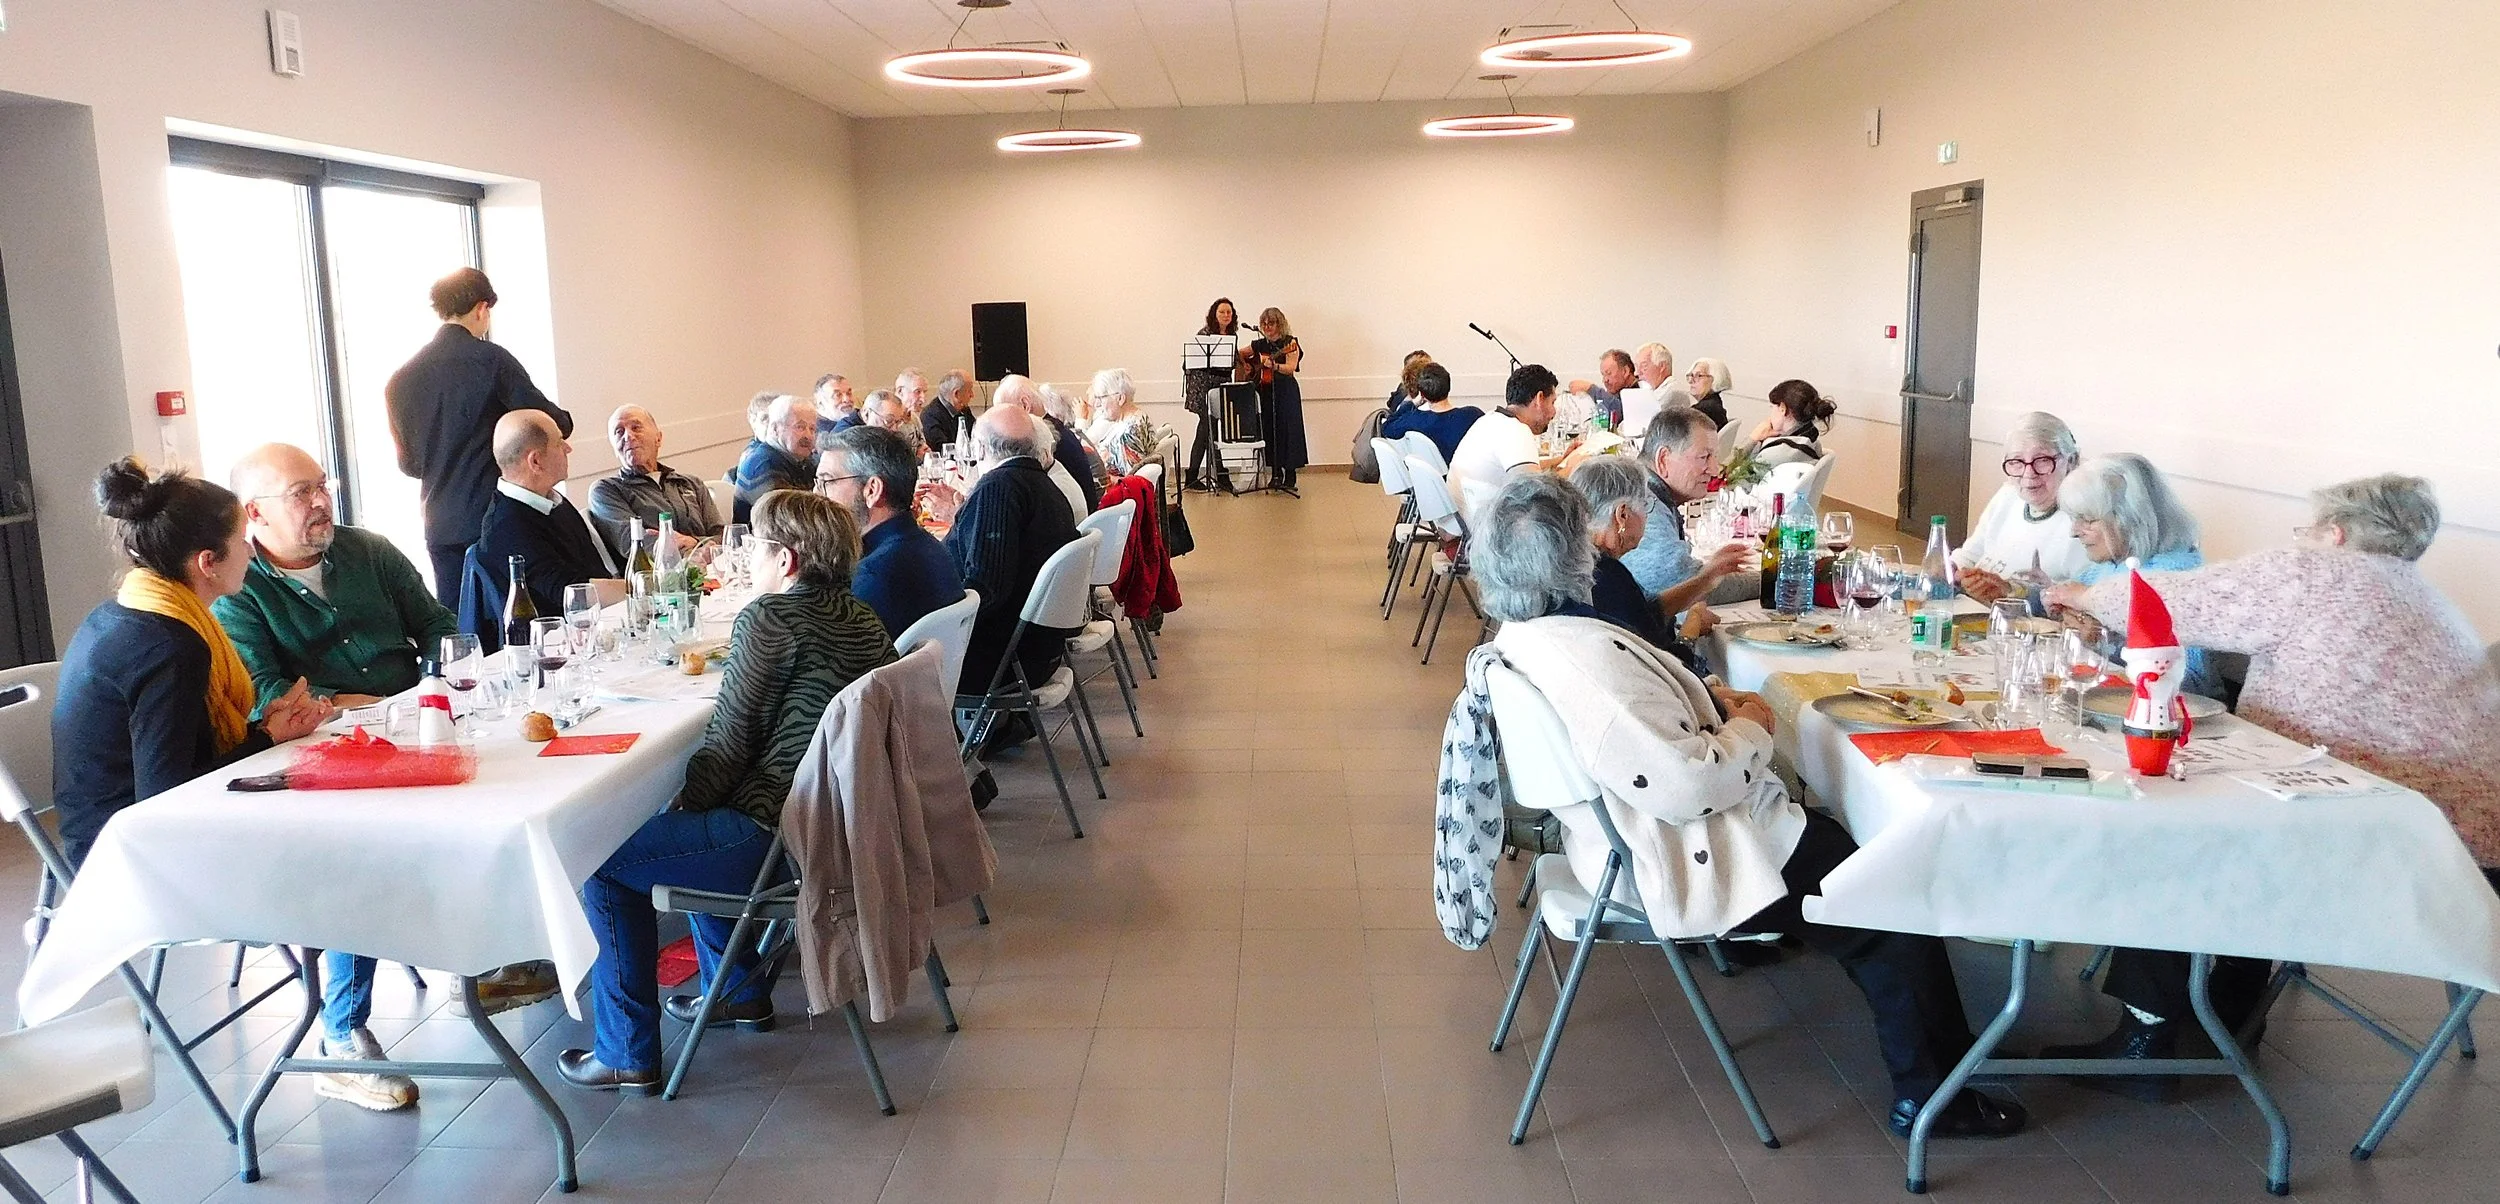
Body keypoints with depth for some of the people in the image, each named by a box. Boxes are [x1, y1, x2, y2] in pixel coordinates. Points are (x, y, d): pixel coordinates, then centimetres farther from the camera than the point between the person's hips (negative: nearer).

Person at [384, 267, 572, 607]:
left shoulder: (400, 380, 9)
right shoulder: (491, 359, -8)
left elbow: (408, 463, 16)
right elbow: (551, 424, -9)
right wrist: (564, 421, 13)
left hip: (441, 525, 5)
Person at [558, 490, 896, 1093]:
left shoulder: (767, 620, -14)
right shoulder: (861, 619, 10)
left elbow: (729, 744, -13)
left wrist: (682, 806, 4)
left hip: (775, 836, -10)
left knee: (605, 862, 4)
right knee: (696, 825, 33)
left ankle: (627, 1054, 9)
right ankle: (739, 991, 38)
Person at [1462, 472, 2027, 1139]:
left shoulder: (1516, 636, -3)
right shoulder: (1586, 657, -35)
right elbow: (1687, 784, -33)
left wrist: (1711, 704, 1)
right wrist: (1749, 729, -14)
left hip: (1633, 830, 10)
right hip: (1686, 862, -10)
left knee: (1832, 835, 25)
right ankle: (1932, 1095, 20)